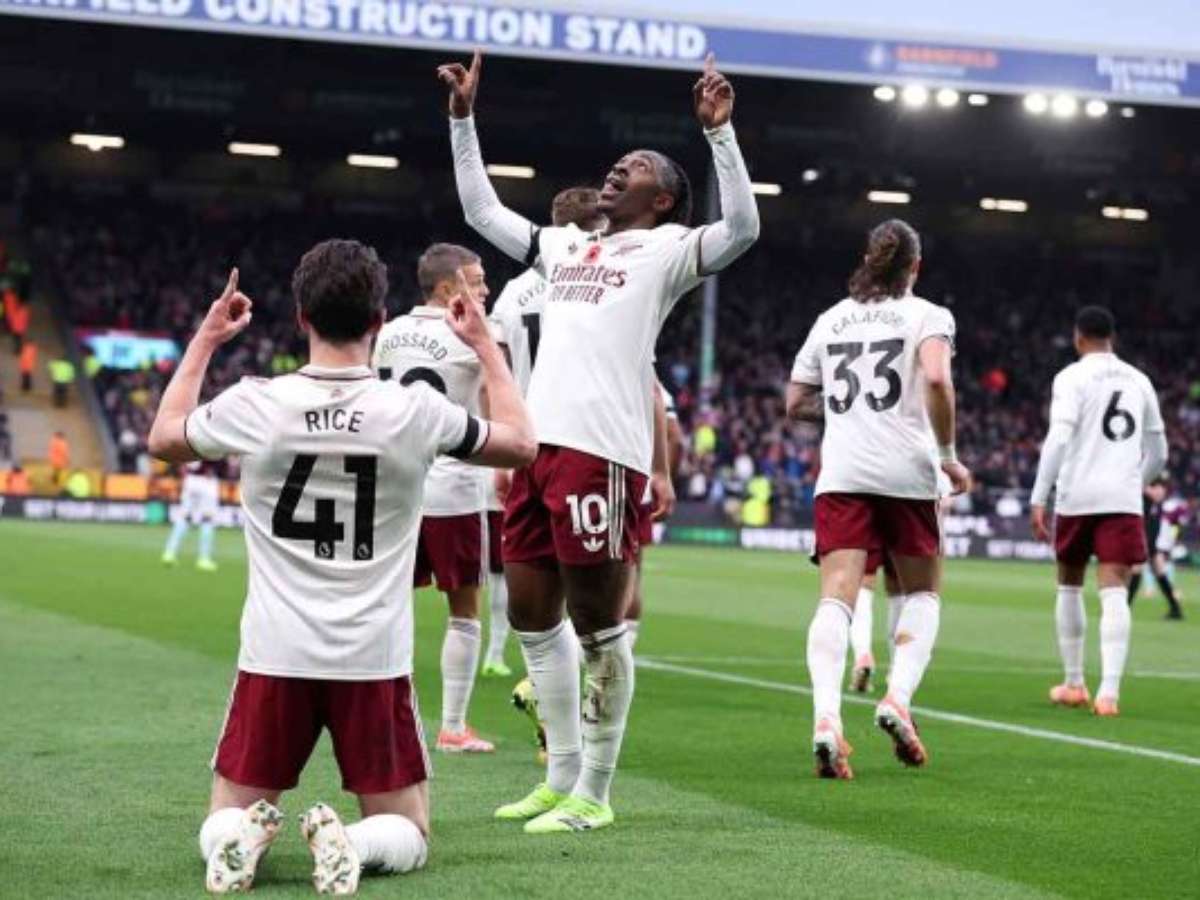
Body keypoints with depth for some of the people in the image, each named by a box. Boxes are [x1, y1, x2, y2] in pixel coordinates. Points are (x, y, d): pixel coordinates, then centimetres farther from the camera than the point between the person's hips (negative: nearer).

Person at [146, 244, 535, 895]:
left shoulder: (252, 405, -7)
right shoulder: (416, 411, -8)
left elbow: (164, 438, 17)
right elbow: (520, 444, 12)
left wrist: (205, 340, 27)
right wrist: (484, 344, 23)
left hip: (274, 657, 1)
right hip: (375, 661, -1)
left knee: (223, 825, 17)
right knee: (407, 837, 14)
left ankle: (243, 837, -18)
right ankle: (352, 843, -19)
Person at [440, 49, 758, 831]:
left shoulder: (667, 249, 5)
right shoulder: (566, 245, 24)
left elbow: (743, 228, -13)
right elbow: (483, 211, 33)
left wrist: (719, 131, -19)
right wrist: (464, 118, 28)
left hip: (601, 452, -8)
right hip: (538, 444, 8)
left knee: (598, 625, -3)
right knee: (531, 615, 12)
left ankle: (595, 792, 5)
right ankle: (563, 776, 24)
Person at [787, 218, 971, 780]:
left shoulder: (831, 319, 16)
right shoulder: (927, 316, 3)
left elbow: (796, 403, 18)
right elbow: (936, 379, -16)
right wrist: (948, 454, -6)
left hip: (840, 475, 2)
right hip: (906, 474, -2)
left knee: (836, 598, -8)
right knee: (923, 592, 16)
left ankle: (826, 716, -29)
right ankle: (898, 697, -4)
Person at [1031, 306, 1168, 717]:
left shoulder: (1072, 377, -1)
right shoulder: (1139, 381, 14)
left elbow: (1058, 439, -13)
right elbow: (1158, 454, 20)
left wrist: (1038, 499, -14)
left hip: (1076, 497, -2)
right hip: (1123, 500, 2)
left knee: (1069, 586, 17)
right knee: (1114, 593, -6)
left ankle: (1074, 684, 24)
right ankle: (1109, 691, -21)